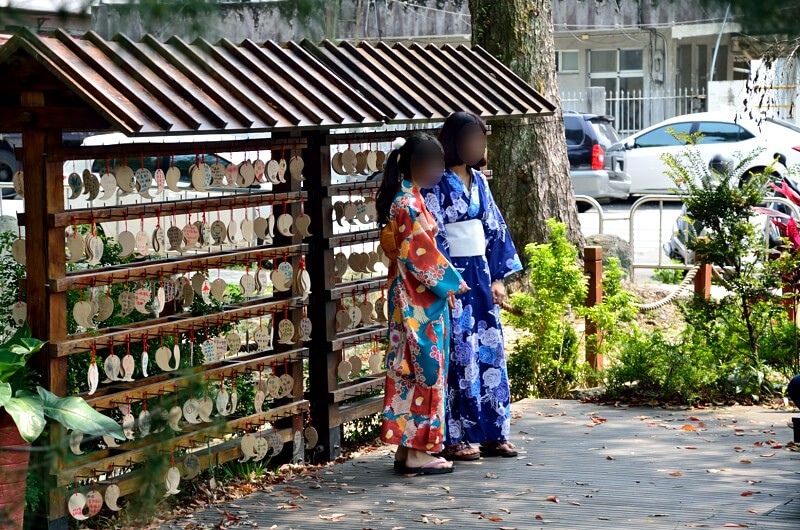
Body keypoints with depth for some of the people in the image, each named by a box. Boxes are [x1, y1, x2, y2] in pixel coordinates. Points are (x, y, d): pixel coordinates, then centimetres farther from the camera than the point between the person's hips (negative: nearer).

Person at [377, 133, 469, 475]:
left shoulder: (406, 199, 13)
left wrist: (446, 282, 14)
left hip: (412, 298, 10)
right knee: (424, 369, -5)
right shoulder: (409, 204, -17)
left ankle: (405, 448, 16)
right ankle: (417, 452, -1)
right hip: (418, 300, -10)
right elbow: (422, 254, -18)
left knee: (410, 369, 11)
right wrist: (451, 281, -7)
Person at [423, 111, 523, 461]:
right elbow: (432, 236, -14)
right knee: (459, 355, -4)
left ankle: (492, 434, 14)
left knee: (491, 352, 7)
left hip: (480, 275, 7)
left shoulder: (478, 180, 11)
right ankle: (454, 439, 3)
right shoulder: (437, 184, -10)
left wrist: (498, 277, 7)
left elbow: (494, 229, 13)